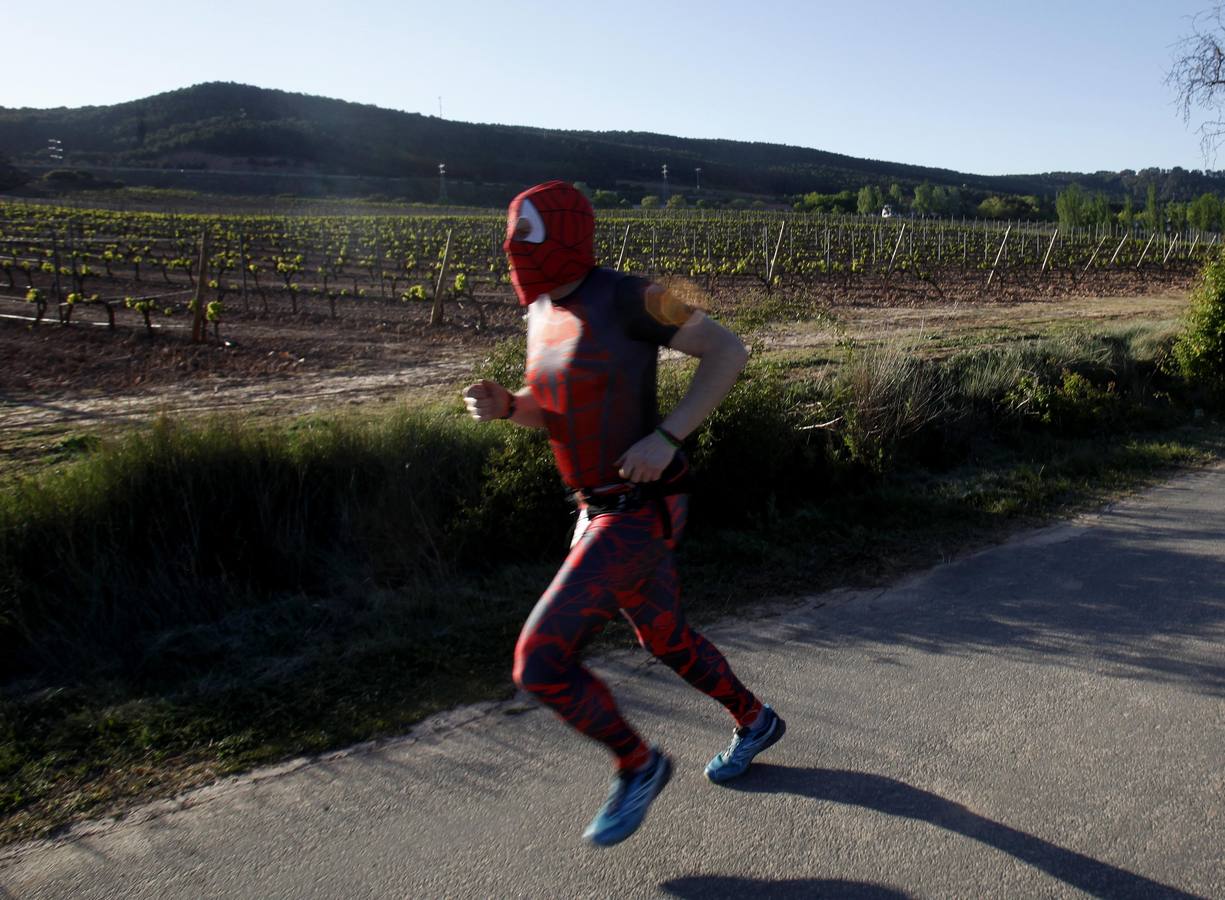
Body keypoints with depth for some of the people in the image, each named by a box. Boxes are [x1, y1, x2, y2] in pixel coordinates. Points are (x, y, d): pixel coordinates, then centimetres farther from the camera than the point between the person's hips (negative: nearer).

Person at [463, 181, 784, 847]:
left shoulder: (627, 297, -18)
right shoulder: (545, 313, 7)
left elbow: (729, 351, -14)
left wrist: (666, 438, -24)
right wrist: (501, 405, -5)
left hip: (640, 515, -9)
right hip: (602, 508, 9)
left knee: (539, 665, -9)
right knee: (664, 639, 25)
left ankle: (637, 765, 16)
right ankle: (755, 721, 50)